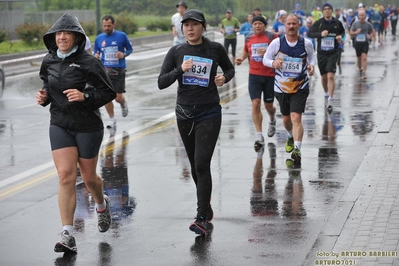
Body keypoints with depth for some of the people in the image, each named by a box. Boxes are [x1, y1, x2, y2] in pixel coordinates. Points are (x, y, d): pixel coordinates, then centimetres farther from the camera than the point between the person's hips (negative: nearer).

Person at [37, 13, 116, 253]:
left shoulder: (89, 62, -13)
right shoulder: (49, 62, 3)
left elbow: (109, 93, -11)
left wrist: (85, 96, -25)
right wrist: (44, 96, -2)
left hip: (88, 126, -3)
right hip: (59, 125, 3)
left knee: (89, 176, 11)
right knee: (66, 176, -8)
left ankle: (102, 204, 48)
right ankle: (68, 236, -9)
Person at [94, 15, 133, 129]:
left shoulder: (122, 36, -3)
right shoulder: (99, 38, 5)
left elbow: (130, 49, 7)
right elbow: (96, 53, 15)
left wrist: (124, 54, -14)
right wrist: (96, 56, -9)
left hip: (119, 71, -2)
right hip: (105, 70, 2)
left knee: (118, 97, -2)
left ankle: (123, 104, 36)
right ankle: (112, 118, 15)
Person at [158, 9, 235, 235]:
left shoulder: (215, 49, -3)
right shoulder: (176, 52, 1)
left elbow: (230, 69, 14)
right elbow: (161, 83, -4)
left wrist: (224, 78, -8)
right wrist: (180, 70, -20)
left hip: (209, 114, -4)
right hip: (185, 114, 4)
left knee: (202, 164, -13)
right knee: (195, 166, 15)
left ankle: (202, 218, -10)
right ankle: (207, 207, 36)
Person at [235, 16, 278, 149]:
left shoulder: (272, 37, -5)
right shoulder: (248, 38, 7)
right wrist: (241, 58, 5)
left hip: (270, 75, -2)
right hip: (254, 75, 2)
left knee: (268, 105, 10)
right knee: (255, 104, -11)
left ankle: (272, 121, 47)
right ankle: (259, 136, -11)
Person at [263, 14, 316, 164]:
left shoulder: (306, 43, -4)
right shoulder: (277, 42, -5)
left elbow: (312, 57, 14)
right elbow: (265, 59, 2)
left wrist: (311, 65, -8)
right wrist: (273, 63, -20)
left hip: (300, 88, -2)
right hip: (281, 87, 2)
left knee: (296, 117, -16)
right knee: (286, 118, 17)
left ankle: (297, 149, -19)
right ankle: (290, 137, 48)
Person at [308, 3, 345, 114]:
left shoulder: (337, 23, 2)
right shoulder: (318, 23, -1)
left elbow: (342, 31, 19)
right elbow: (309, 33, -3)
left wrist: (340, 36, -3)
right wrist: (320, 34, -18)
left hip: (333, 53, -1)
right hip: (321, 53, 2)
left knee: (331, 76, -15)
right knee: (324, 77, 13)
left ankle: (330, 100, -16)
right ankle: (326, 94, 39)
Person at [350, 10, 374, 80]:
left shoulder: (368, 24, -1)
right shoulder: (355, 23, 1)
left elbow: (372, 31, 12)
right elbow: (351, 32, 6)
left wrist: (370, 36, -9)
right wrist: (356, 32, -16)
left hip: (365, 43, -2)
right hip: (357, 43, 2)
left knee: (364, 58, -14)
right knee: (359, 58, 12)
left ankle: (364, 73, -17)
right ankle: (360, 70, 36)